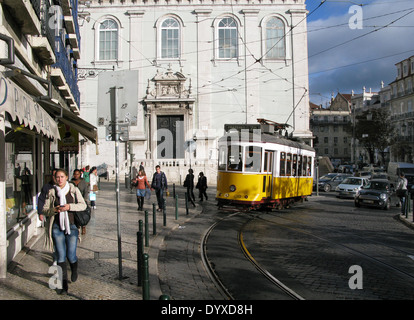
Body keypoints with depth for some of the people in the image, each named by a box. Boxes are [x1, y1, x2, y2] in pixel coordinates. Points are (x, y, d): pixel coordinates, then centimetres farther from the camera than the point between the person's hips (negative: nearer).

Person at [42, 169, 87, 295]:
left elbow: (83, 205, -5)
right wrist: (54, 210, -14)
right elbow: (44, 210, 6)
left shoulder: (73, 190, 2)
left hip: (71, 226, -1)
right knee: (61, 256, 0)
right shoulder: (51, 192, 6)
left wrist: (70, 206, -21)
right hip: (57, 227, 1)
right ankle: (63, 283, 9)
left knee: (71, 255, 0)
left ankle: (74, 270, 34)